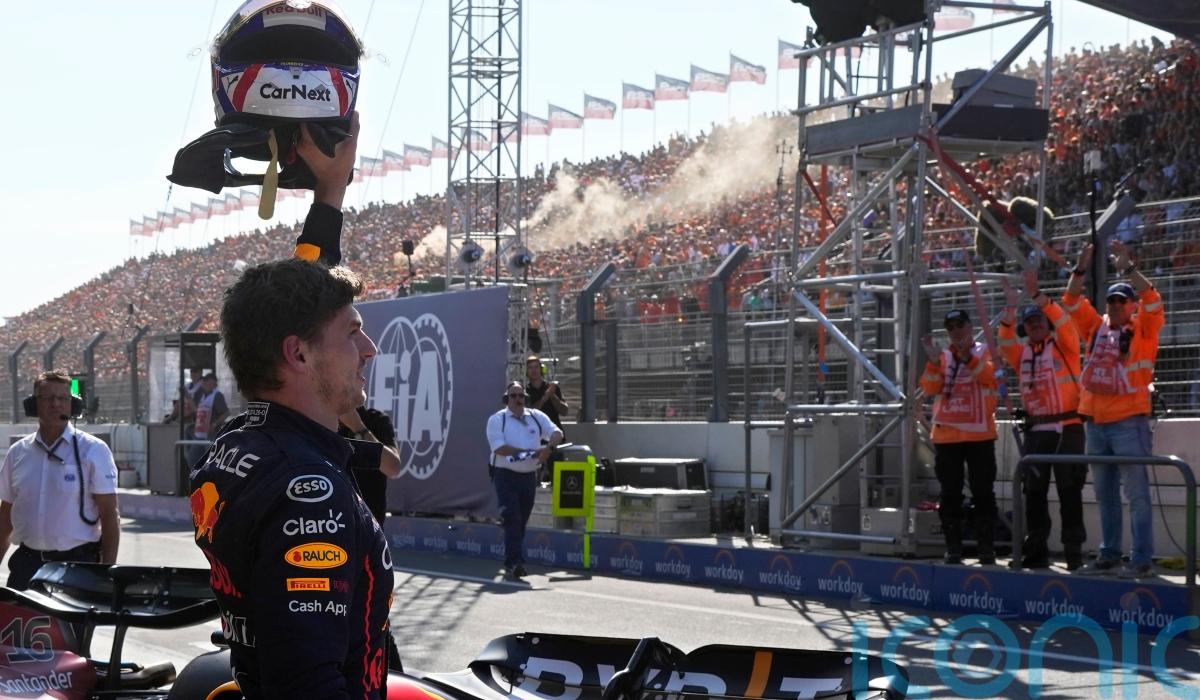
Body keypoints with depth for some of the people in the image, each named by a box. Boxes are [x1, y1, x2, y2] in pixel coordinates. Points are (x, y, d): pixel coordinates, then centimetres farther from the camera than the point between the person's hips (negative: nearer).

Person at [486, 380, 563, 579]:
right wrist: (531, 453, -17)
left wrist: (549, 448, -21)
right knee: (512, 518, -14)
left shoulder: (537, 417, 11)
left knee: (522, 521, 9)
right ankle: (515, 562, -17)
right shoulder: (497, 420, -3)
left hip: (529, 476, 5)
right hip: (506, 475, -5)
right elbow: (499, 448, -15)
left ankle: (511, 562, 20)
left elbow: (557, 433, 2)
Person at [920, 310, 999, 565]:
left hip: (979, 436, -3)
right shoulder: (942, 357, 12)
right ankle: (953, 549, 8)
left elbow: (989, 377, -16)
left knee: (983, 493, -1)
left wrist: (968, 357, -28)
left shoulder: (984, 353, 4)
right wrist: (933, 361, -15)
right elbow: (930, 388, -1)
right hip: (946, 436, 3)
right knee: (950, 494, 4)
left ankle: (986, 548, 3)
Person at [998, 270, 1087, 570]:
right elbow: (1005, 342, -4)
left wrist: (1036, 294, -21)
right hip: (1035, 430, 5)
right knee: (1034, 491, 6)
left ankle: (1074, 551, -1)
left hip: (1066, 428, -5)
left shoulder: (1063, 345, 3)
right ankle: (1036, 550, 13)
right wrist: (1011, 307, -15)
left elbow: (1062, 321, -14)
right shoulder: (1022, 352, 13)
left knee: (1069, 491, -3)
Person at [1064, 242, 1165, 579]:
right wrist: (1080, 271, -3)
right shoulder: (1096, 328, 13)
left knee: (1137, 493, -5)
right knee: (1105, 494, 12)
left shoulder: (1142, 330, 1)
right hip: (1096, 421, 6)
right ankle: (1108, 555, 18)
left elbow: (1152, 301, -14)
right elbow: (1072, 303, 10)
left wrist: (1128, 268, -15)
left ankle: (1142, 560, -5)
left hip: (1129, 421, -6)